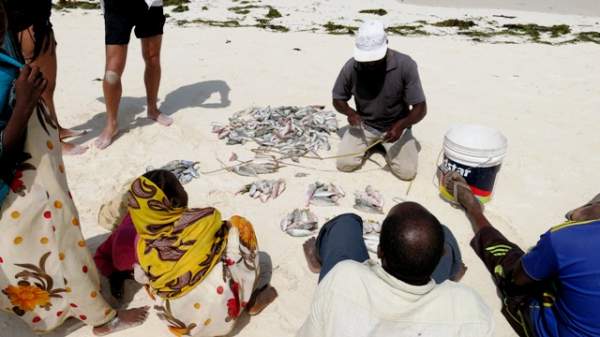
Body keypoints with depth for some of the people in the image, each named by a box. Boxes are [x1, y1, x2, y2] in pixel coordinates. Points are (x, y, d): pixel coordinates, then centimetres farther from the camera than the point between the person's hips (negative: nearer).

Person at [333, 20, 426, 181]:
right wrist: (350, 112, -23)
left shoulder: (405, 65, -23)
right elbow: (338, 99, -1)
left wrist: (401, 125, -37)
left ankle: (387, 146, 15)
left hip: (395, 125, -1)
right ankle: (371, 143, 17)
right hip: (364, 124, 2)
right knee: (344, 164, -13)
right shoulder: (351, 67, -17)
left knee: (407, 172, -17)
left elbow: (420, 108, -19)